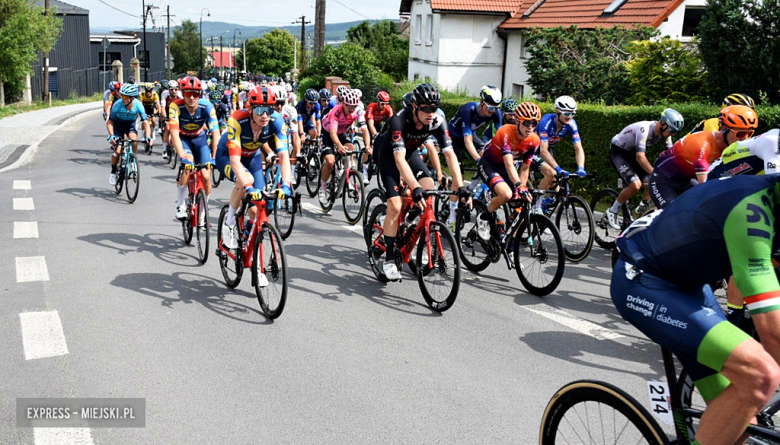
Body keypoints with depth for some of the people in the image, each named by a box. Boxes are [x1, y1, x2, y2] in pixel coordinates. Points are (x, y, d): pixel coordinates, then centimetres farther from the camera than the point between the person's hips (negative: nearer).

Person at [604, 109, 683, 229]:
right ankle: (612, 211, -8)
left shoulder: (664, 132, -9)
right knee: (635, 184, -24)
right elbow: (640, 157, -38)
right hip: (618, 152, -8)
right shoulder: (644, 129, -32)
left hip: (632, 153, 8)